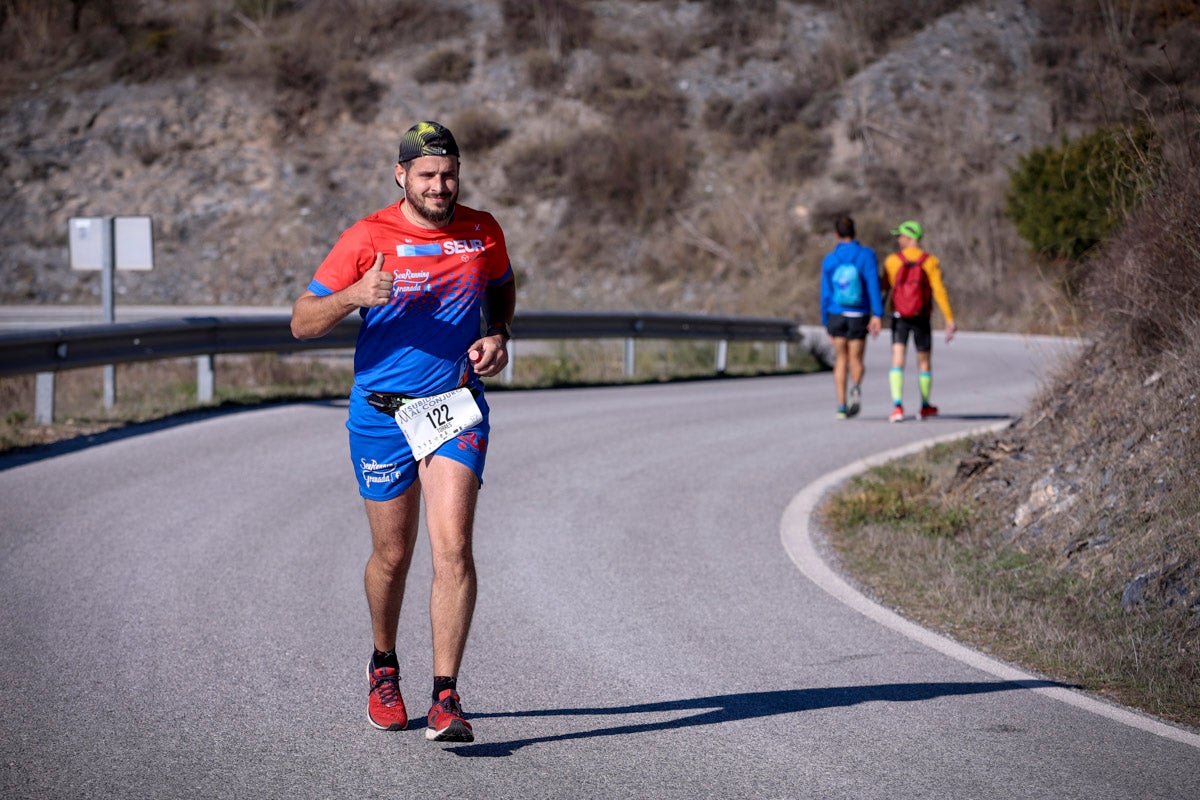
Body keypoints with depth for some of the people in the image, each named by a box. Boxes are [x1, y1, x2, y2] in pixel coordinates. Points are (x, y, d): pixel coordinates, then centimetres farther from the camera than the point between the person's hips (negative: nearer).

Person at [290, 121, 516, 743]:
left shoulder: (482, 231, 0)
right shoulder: (368, 237, -9)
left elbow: (502, 287, 23)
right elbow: (302, 323, -9)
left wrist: (497, 335, 2)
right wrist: (354, 295, -29)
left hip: (455, 409, 1)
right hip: (382, 412, -1)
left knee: (452, 549, -15)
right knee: (393, 556, 10)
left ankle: (446, 697, -14)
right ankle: (384, 666, 38)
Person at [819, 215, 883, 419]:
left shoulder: (829, 261, -1)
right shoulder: (866, 255, -6)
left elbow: (825, 294, 1)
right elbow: (873, 285, -15)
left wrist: (826, 323, 9)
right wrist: (877, 314, -18)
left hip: (836, 316, 1)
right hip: (859, 317, -1)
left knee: (841, 359, 11)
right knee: (855, 359, 10)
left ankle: (841, 406, 3)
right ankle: (856, 388, -23)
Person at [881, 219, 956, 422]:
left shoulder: (892, 261, -4)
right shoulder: (930, 261, -6)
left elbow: (883, 290, -2)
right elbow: (939, 291, -12)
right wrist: (950, 320, -11)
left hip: (899, 318, 0)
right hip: (922, 319, 0)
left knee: (897, 360, -5)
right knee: (924, 362, 16)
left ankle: (897, 406, -22)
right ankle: (925, 407, 30)